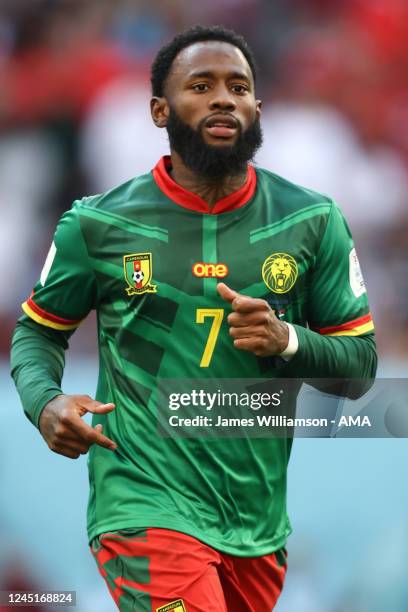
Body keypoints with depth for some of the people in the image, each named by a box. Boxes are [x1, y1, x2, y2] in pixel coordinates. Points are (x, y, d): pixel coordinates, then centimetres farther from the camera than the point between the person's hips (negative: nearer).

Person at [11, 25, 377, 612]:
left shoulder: (312, 222, 4)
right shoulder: (99, 225, 0)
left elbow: (361, 360, 7)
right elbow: (37, 329, 12)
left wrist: (288, 341, -14)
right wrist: (44, 403, -9)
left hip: (259, 518, 4)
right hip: (148, 512, -4)